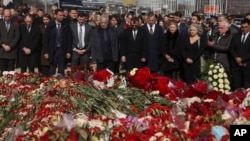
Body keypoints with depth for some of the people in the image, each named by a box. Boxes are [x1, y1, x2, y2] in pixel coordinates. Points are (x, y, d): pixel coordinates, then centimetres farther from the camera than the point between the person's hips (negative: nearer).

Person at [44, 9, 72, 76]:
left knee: (61, 70, 2)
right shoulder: (50, 26, 0)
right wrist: (46, 52, -4)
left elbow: (69, 39, 5)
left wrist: (69, 52, -1)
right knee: (52, 70, 5)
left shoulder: (66, 26, 3)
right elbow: (46, 40, 1)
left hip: (63, 50, 1)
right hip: (53, 50, 0)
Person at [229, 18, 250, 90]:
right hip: (236, 65, 3)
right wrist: (236, 58, -9)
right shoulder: (235, 36, 14)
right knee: (235, 87, 2)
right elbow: (231, 48, 6)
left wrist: (242, 59, -11)